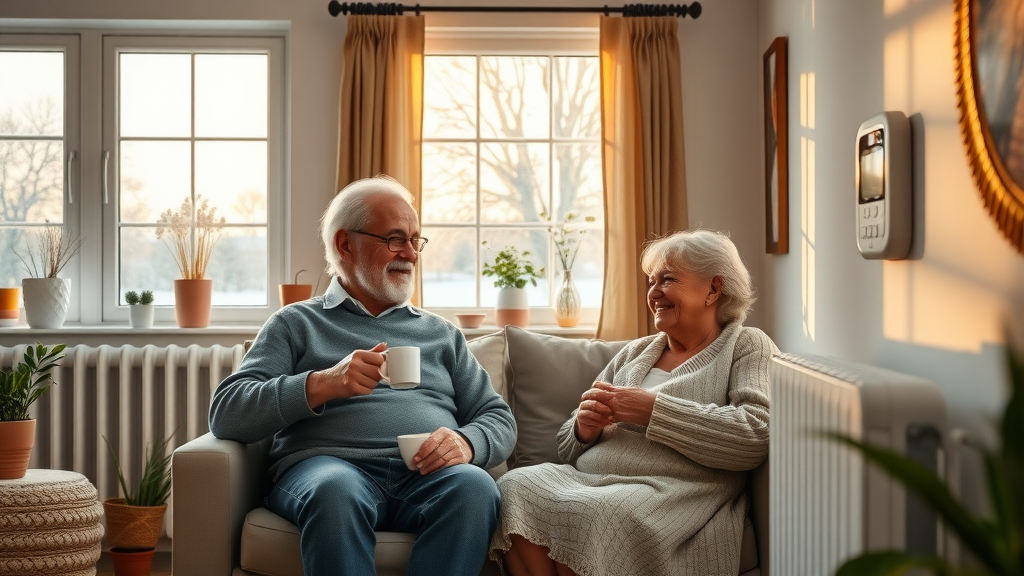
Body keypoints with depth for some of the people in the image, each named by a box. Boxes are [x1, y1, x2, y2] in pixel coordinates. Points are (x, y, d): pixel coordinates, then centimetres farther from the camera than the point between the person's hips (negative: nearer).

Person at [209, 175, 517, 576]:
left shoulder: (441, 333, 27)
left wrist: (465, 443, -5)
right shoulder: (296, 325, 17)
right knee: (335, 490, -38)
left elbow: (499, 419, 20)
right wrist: (323, 384, -11)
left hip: (428, 474, 3)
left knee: (475, 486, -33)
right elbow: (225, 415, 5)